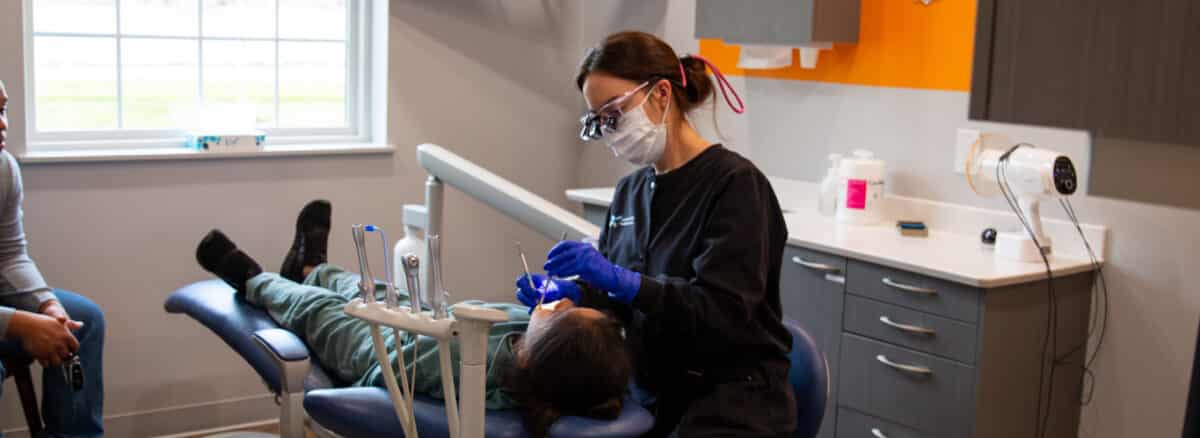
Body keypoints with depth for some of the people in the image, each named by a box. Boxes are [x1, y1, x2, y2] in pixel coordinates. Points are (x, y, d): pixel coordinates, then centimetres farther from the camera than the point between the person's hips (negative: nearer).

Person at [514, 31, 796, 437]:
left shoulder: (735, 184, -12)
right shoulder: (630, 190, 9)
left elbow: (725, 314, -20)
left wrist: (621, 280, -29)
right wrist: (572, 293, -7)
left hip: (731, 401, -6)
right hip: (650, 390, 6)